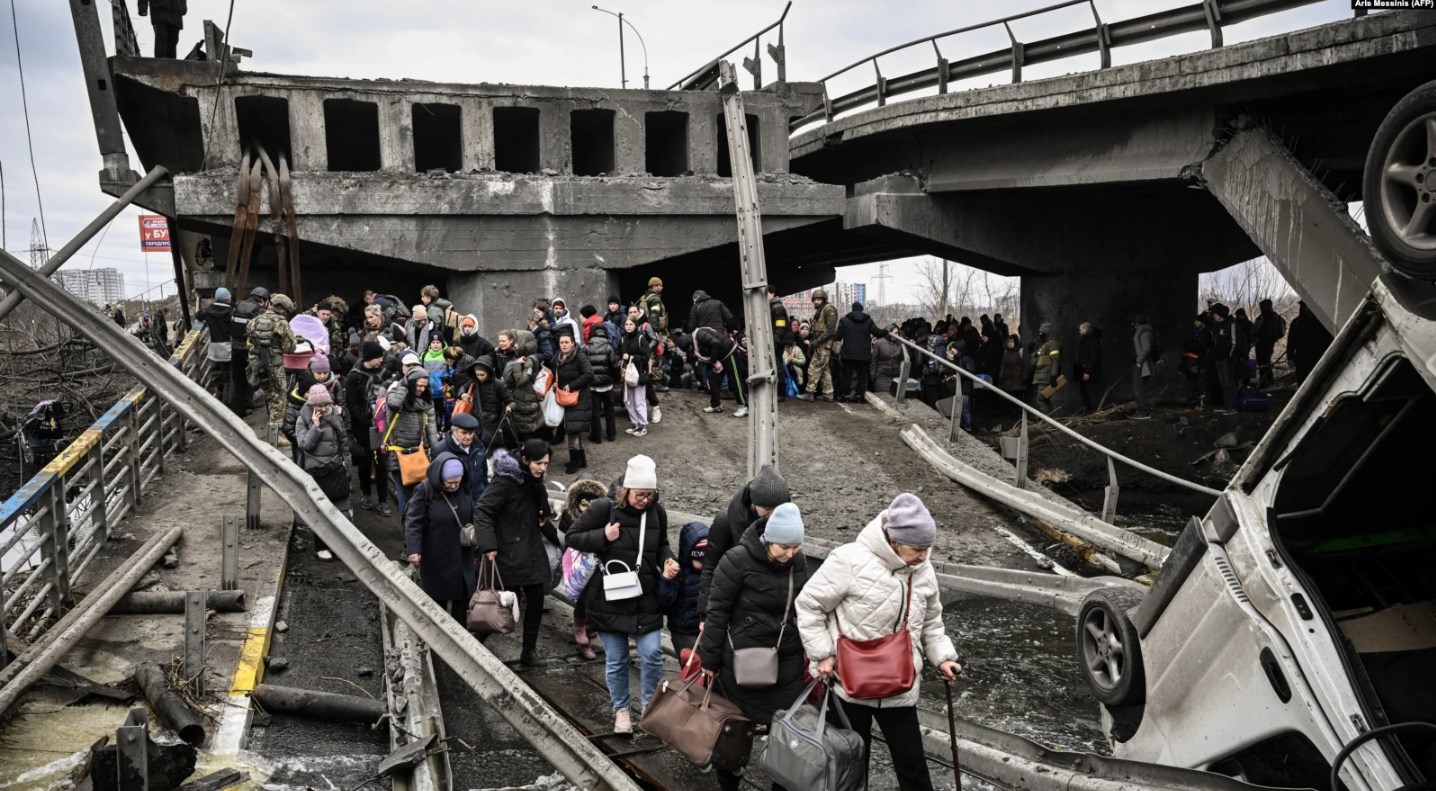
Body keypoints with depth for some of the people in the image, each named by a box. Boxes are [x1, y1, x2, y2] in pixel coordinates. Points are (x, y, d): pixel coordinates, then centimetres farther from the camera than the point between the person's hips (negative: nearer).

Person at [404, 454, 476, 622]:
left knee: (462, 600, 11)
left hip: (462, 556, 4)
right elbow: (413, 523, -21)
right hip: (436, 559, -4)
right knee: (437, 601, 9)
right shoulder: (424, 491, -17)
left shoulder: (463, 490, -2)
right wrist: (413, 550, -32)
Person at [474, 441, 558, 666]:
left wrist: (558, 539, 18)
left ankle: (529, 651, 16)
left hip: (532, 552, 8)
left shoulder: (533, 481, 10)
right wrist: (488, 545, -28)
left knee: (536, 600, 4)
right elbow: (482, 511, -20)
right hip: (509, 553, -8)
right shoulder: (505, 481, -16)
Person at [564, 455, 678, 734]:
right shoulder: (604, 508, -15)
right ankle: (621, 709, 31)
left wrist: (667, 561, -7)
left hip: (646, 599, 2)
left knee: (652, 653, 0)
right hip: (609, 599, -2)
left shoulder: (657, 512, -4)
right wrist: (603, 536, -21)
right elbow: (572, 537, -7)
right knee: (615, 660, 9)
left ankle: (650, 705, 23)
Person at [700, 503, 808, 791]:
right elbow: (717, 611, -12)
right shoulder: (738, 560, -19)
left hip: (788, 660, 4)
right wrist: (710, 660, -7)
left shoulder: (799, 562, -2)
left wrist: (807, 653, 15)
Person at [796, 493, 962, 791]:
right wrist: (823, 654, -14)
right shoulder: (851, 560, -20)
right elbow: (810, 604, -13)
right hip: (850, 682, -4)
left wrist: (942, 657, 2)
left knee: (911, 759, 10)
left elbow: (930, 622, 16)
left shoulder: (923, 572, 0)